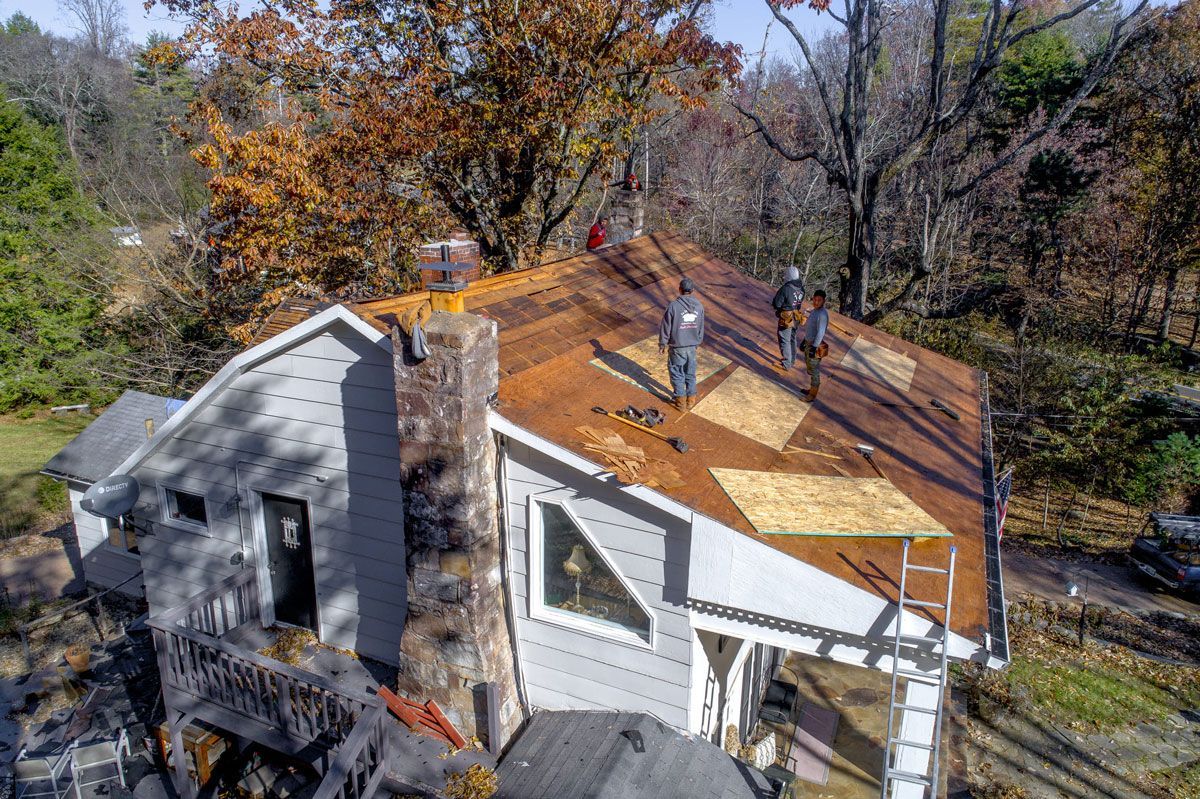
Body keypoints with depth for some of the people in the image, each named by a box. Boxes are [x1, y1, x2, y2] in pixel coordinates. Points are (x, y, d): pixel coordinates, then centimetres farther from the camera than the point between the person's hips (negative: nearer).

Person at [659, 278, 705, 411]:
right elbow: (701, 328, 8)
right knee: (690, 372, 18)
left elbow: (665, 327, -11)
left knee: (677, 373, 9)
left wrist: (662, 344, 2)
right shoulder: (699, 306, -2)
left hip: (677, 347, -4)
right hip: (692, 346, 4)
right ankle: (691, 398, 25)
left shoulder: (674, 306, -17)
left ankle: (681, 401, 14)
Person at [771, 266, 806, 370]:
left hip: (786, 319, -7)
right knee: (792, 339, 23)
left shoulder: (785, 289, -26)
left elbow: (776, 304, -21)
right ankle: (792, 360, 37)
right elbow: (801, 301, 8)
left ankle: (786, 364, 13)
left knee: (785, 341, 7)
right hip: (797, 318, 7)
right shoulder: (801, 288, -4)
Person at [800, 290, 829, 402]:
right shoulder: (814, 311, 7)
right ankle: (812, 388, 38)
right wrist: (804, 340, 24)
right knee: (810, 367, 22)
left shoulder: (822, 314, -22)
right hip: (809, 343, 9)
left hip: (815, 346, -9)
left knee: (814, 370, 2)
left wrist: (814, 347, -27)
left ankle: (812, 395, 12)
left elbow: (820, 333, -26)